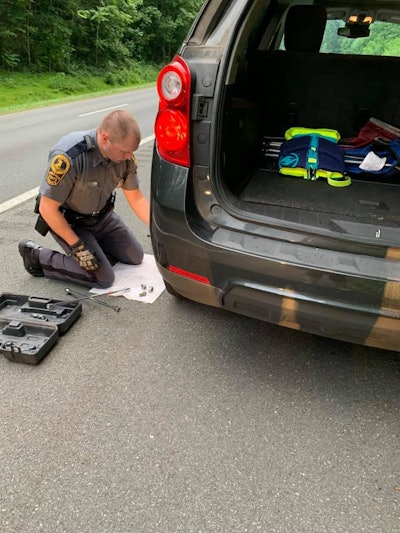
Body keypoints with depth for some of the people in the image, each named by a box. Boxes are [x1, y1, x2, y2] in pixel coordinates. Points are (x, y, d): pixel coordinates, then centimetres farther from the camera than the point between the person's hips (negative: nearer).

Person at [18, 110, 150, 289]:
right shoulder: (68, 157, -35)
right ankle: (38, 256, 1)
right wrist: (77, 246, -23)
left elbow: (136, 198, -4)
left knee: (135, 257, 7)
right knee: (103, 279, -13)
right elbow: (47, 208, -26)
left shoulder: (124, 154, -16)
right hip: (66, 221, -6)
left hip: (101, 216, 6)